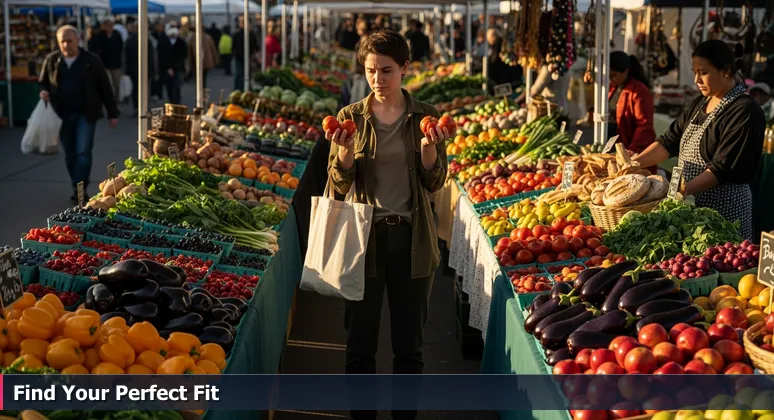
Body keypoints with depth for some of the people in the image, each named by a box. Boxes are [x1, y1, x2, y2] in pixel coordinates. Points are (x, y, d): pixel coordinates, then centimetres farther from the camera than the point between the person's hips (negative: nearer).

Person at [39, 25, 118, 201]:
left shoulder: (92, 60, -3)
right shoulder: (51, 60, 4)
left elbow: (105, 88, 1)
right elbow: (43, 83, 16)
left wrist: (112, 113, 2)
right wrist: (43, 92, -9)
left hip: (85, 115, -3)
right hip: (63, 115, 3)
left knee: (83, 152, -10)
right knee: (70, 154, 10)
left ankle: (79, 190, -9)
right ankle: (77, 189, 22)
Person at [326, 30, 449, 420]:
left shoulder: (425, 117, 2)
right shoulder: (350, 117, 1)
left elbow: (434, 183, 0)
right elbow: (340, 185, -2)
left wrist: (428, 148, -18)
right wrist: (345, 151, -20)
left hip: (412, 238, 0)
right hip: (364, 235, 0)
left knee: (410, 343, 9)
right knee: (360, 341, 5)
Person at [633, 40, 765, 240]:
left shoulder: (744, 111, -13)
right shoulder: (699, 104, 13)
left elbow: (722, 168, -20)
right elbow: (670, 141, 9)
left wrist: (683, 191, -26)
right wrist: (634, 163, -4)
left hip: (723, 211, -8)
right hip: (690, 204, 8)